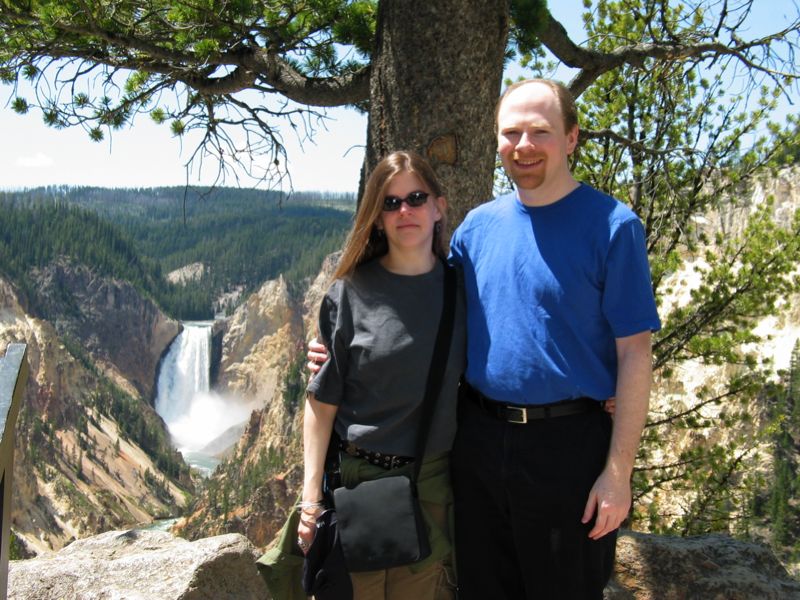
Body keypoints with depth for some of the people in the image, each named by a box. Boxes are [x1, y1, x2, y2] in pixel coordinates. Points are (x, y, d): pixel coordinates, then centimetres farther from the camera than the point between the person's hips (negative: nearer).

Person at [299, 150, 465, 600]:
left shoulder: (460, 288, 1)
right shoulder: (351, 292, -6)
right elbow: (322, 400, -5)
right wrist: (312, 496, -9)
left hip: (433, 483, 2)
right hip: (356, 478, -2)